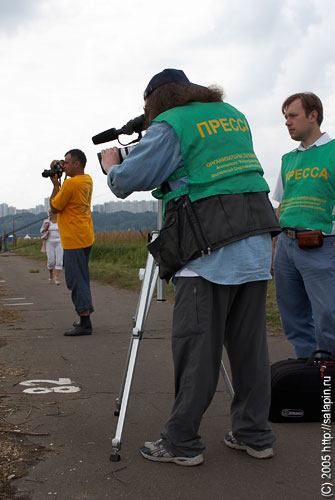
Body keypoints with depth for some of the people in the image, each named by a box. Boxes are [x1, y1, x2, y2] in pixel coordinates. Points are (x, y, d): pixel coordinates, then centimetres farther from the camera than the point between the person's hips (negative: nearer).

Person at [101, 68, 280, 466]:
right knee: (249, 343, 10)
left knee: (195, 346, -2)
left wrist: (111, 165, 18)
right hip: (257, 242, 7)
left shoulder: (169, 125, -2)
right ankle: (255, 435, 17)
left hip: (210, 248, -7)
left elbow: (126, 182, -4)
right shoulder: (234, 115, 20)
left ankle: (181, 443, 5)